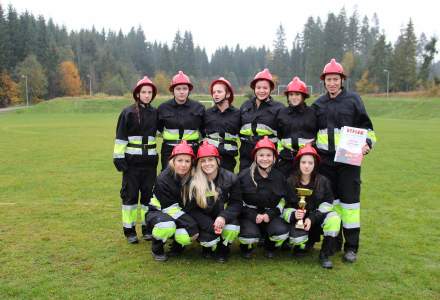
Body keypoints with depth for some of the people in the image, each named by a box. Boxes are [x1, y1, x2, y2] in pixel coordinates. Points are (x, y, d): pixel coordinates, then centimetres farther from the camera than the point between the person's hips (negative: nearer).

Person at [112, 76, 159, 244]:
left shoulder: (155, 113, 7)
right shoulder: (128, 113, -4)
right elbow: (120, 137, -3)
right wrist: (118, 157, -8)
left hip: (150, 160, 3)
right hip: (132, 160, -3)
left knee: (148, 193, 8)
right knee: (130, 194, 2)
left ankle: (147, 228, 20)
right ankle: (129, 230, 12)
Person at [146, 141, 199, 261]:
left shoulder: (192, 178, -9)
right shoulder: (163, 179, -22)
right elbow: (170, 208, -22)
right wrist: (191, 224, -27)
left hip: (180, 216, 4)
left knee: (186, 236, -28)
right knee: (167, 226, -39)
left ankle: (177, 245, 10)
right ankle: (156, 249, -6)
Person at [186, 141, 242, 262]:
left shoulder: (230, 178, -12)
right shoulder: (194, 183, -15)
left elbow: (237, 203, -9)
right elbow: (192, 210, -11)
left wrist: (223, 217, -28)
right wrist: (211, 226, -23)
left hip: (224, 219, 1)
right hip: (205, 222, 0)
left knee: (232, 228, -30)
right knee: (208, 239, -27)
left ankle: (223, 249, 4)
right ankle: (208, 247, 14)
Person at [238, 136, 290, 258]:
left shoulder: (279, 177, 3)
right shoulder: (244, 175, -4)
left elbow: (283, 199, 9)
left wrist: (270, 214, -8)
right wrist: (254, 216, -15)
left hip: (270, 215, 2)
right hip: (248, 214, -2)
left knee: (282, 232, -26)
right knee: (250, 236, -31)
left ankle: (270, 246, 12)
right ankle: (247, 247, 9)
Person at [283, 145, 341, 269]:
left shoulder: (323, 181, -4)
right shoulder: (290, 182, -6)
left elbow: (327, 204, -6)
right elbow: (284, 207, -6)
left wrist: (312, 218, -20)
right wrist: (293, 215, -28)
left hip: (316, 220, 2)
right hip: (298, 221, -1)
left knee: (334, 218, -30)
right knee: (297, 239, -34)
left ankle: (325, 255, -14)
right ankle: (310, 241, 7)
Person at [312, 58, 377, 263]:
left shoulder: (353, 100, 3)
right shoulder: (318, 104, 12)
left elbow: (366, 126, 4)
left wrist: (367, 143, -13)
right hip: (325, 160, 4)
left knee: (349, 199, -2)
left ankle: (351, 246, 8)